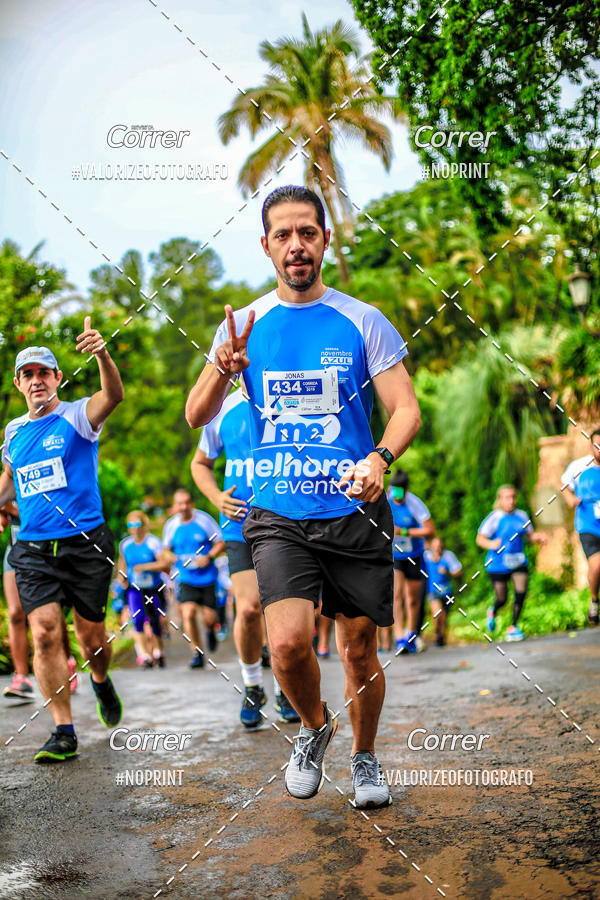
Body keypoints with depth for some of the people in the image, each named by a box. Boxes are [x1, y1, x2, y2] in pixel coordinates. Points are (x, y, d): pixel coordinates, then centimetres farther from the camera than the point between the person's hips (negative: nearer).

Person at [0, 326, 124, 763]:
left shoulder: (78, 417, -4)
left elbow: (114, 395, -26)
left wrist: (102, 353, -44)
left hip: (86, 544, -3)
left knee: (92, 636, 5)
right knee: (45, 633, -11)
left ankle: (102, 682, 40)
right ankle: (64, 732, -4)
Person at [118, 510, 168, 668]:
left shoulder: (153, 542, -13)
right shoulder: (125, 544, 0)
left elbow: (164, 563, -21)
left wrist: (144, 567, -29)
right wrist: (122, 576, 4)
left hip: (153, 588, -2)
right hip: (133, 589, 2)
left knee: (154, 621, 9)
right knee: (137, 620, -17)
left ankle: (158, 652, 33)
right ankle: (145, 655, -15)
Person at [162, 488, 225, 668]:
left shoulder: (204, 520, -5)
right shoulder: (171, 525, 2)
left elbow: (221, 542, 1)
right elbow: (166, 549, 18)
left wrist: (209, 557, -15)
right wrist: (170, 556, -5)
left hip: (207, 577, -1)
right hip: (185, 578, 1)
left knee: (209, 618, -1)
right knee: (188, 613, -17)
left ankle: (210, 630, 38)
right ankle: (197, 653, -1)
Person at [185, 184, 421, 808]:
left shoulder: (364, 322, 1)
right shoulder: (244, 325, 6)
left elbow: (406, 410, -2)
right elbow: (196, 417, 4)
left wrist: (379, 458, -24)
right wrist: (224, 367, -18)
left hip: (354, 513, 0)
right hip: (277, 516, 0)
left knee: (359, 651, 6)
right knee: (288, 641, -17)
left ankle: (363, 757, 33)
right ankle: (314, 727, 15)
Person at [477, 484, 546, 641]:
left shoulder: (521, 515, 5)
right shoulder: (494, 518, -10)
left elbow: (529, 535, 14)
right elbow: (480, 539, -12)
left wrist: (538, 537, -7)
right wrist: (491, 544, -32)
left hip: (519, 563, 4)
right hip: (497, 565, -4)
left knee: (521, 593, -12)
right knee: (502, 599, 4)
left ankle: (513, 627, 3)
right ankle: (493, 612, 41)